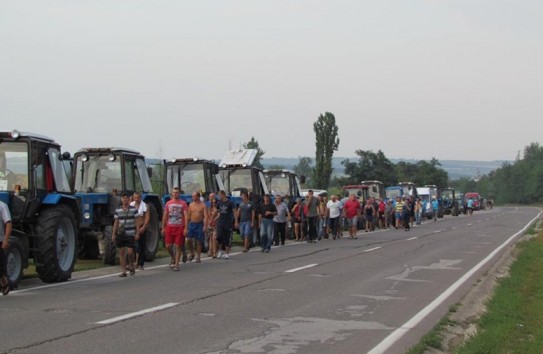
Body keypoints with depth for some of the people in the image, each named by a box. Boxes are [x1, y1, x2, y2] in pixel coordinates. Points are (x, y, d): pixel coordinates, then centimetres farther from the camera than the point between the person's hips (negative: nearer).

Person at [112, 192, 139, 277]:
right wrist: (113, 234, 7)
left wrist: (137, 233, -6)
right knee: (121, 251, 2)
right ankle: (123, 271, 8)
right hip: (121, 234, 3)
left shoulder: (133, 209, -1)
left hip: (130, 234, -3)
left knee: (130, 251, -10)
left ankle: (131, 265, 19)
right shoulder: (117, 210, 7)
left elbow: (136, 222, 0)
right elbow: (116, 223, 10)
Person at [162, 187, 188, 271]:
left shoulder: (183, 203, 0)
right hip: (169, 227, 3)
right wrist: (163, 228, 9)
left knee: (178, 246, -1)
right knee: (168, 246, -2)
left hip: (180, 227, -3)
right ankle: (172, 257, 27)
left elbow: (186, 216, -4)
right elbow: (165, 216, 13)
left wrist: (186, 228, -12)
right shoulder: (168, 203, 10)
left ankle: (176, 265, 5)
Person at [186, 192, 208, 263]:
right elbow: (188, 216, 12)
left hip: (199, 224, -3)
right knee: (189, 240, -9)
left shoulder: (203, 205, -3)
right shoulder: (191, 205, 8)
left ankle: (198, 258, 10)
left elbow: (205, 216, -9)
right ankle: (192, 254, 12)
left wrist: (205, 226, -21)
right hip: (192, 224, 3)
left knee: (199, 242, 1)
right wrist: (186, 226, 8)